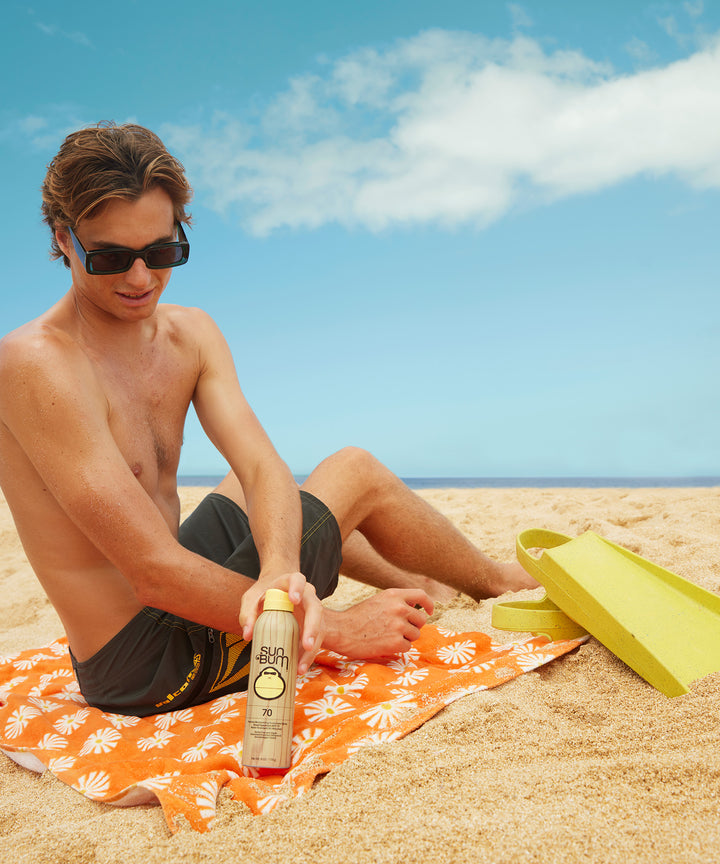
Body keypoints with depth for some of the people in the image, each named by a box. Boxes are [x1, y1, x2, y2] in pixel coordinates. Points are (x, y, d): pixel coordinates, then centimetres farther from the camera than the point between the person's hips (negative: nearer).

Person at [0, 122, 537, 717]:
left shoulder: (191, 334, 0)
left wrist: (280, 572, -34)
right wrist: (338, 630, -25)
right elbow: (153, 570, -28)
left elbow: (263, 467, -13)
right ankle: (501, 583, 24)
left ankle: (415, 585, 46)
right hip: (146, 666, -7)